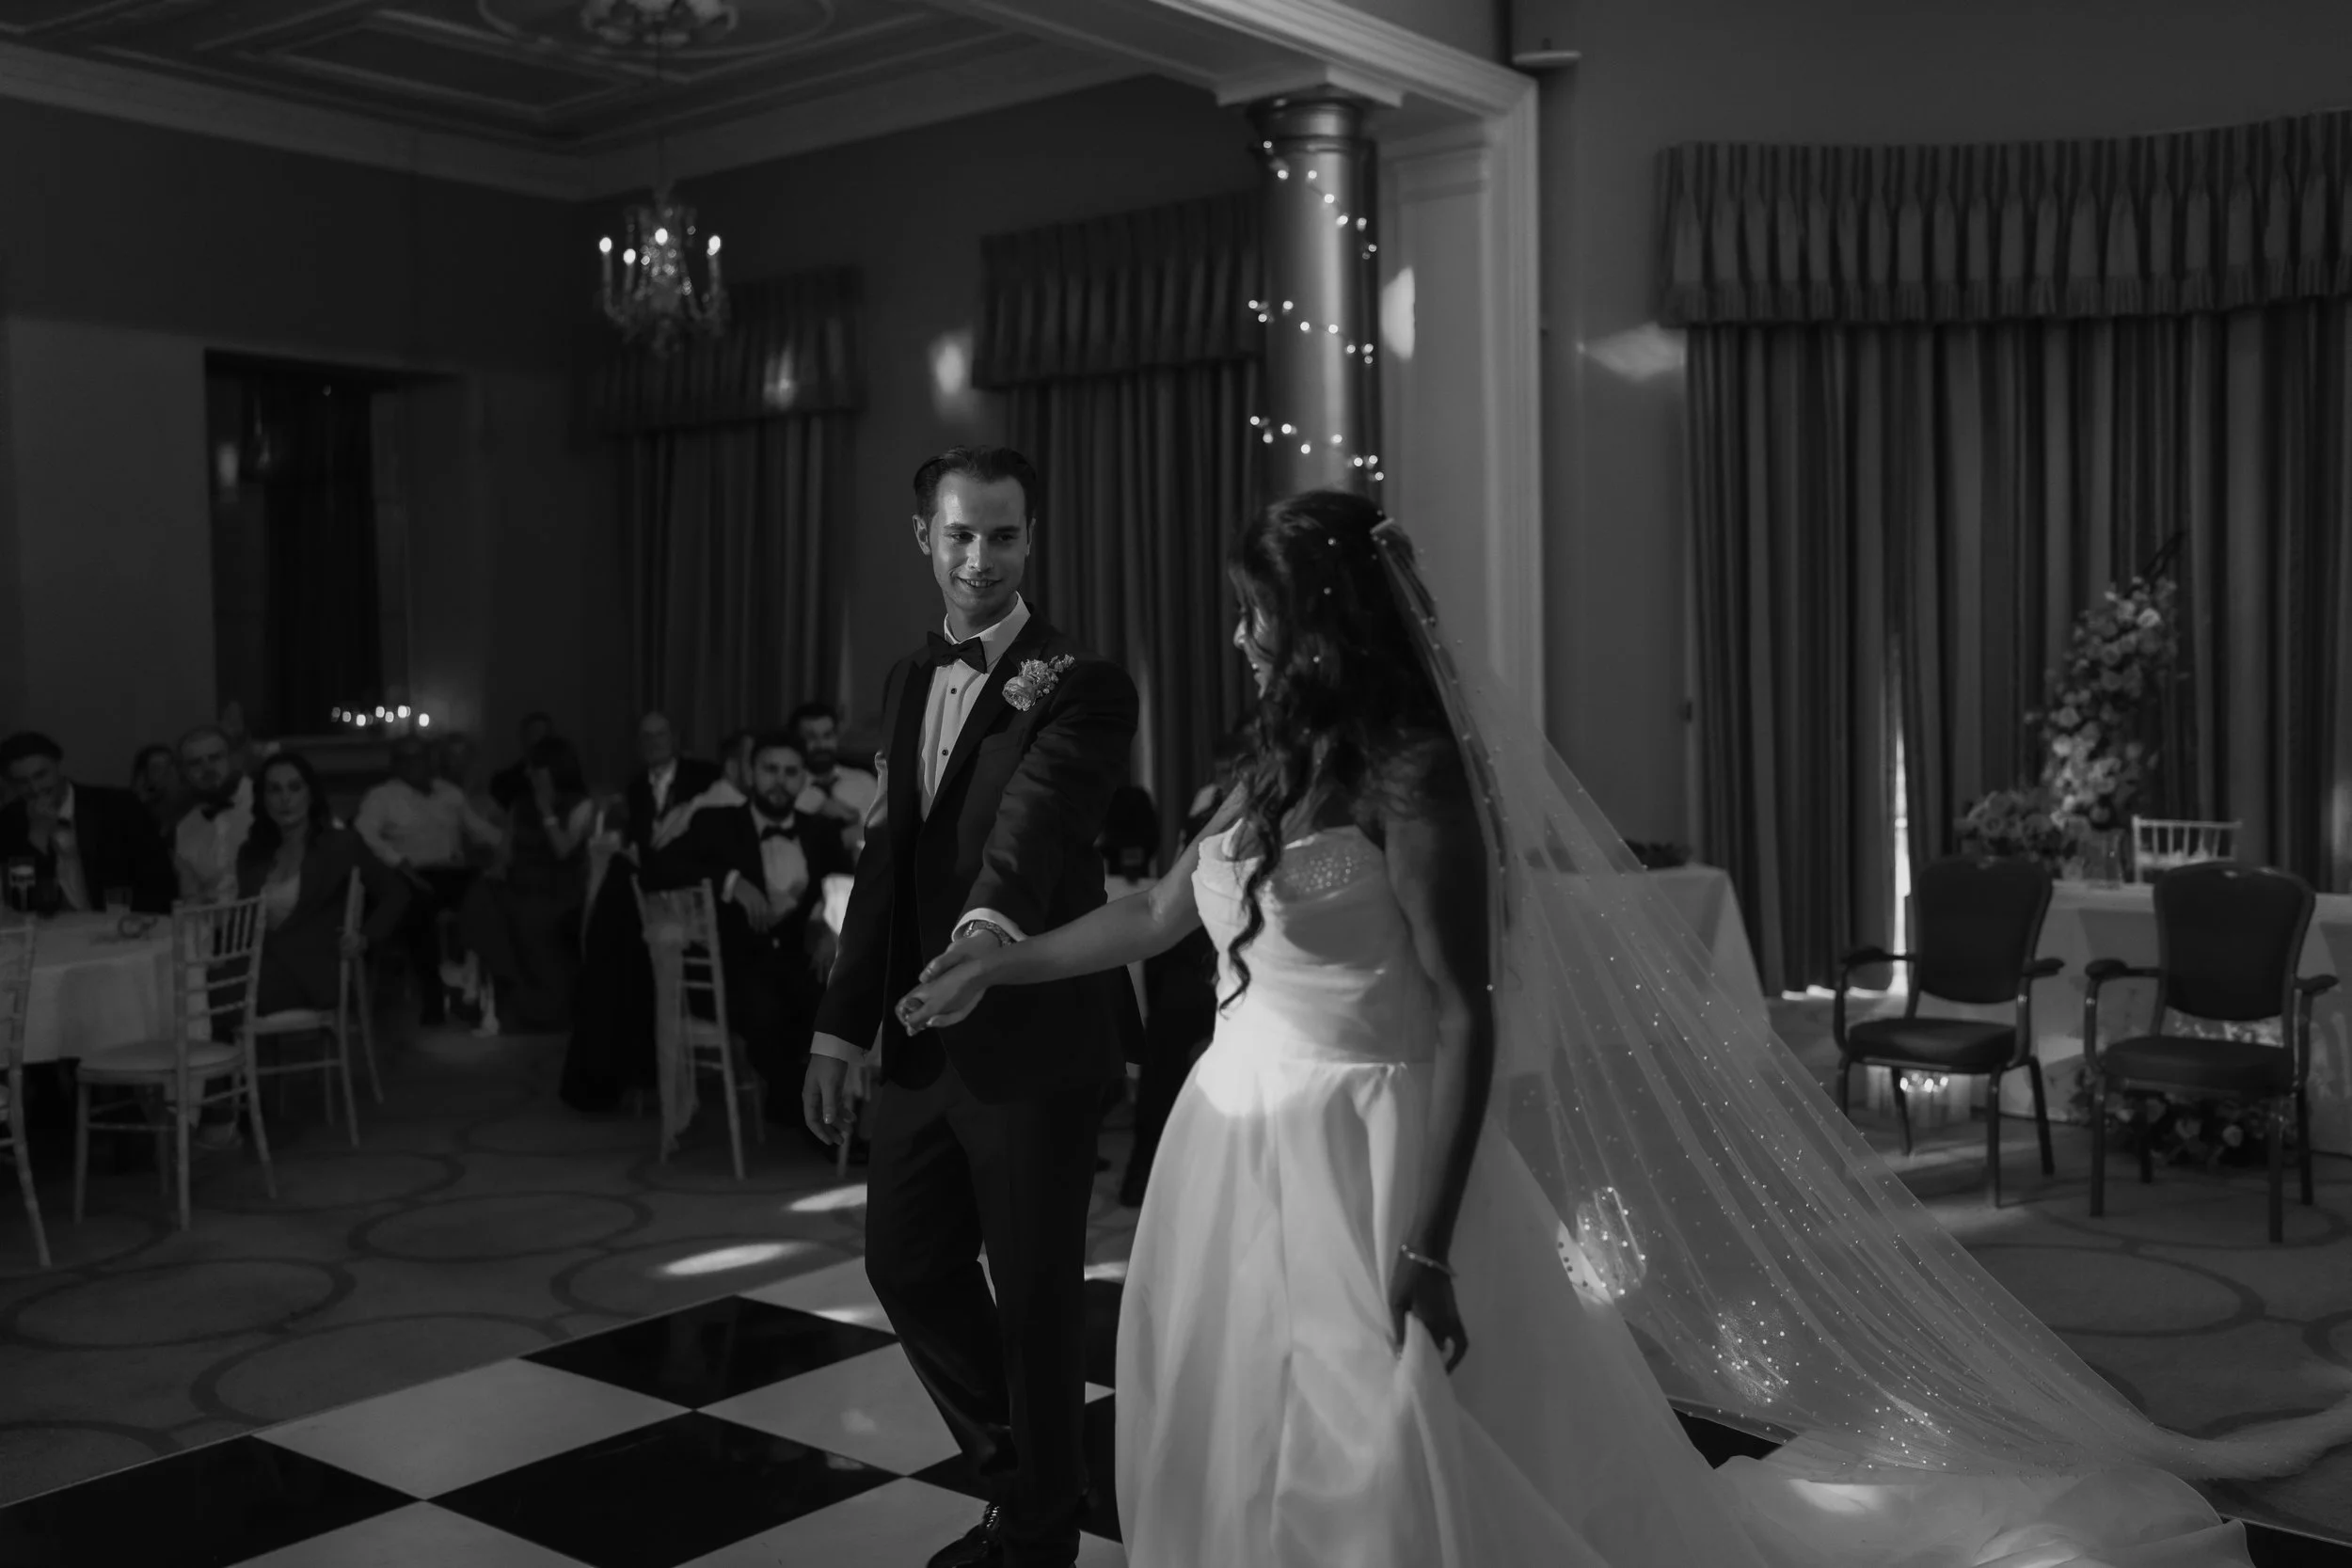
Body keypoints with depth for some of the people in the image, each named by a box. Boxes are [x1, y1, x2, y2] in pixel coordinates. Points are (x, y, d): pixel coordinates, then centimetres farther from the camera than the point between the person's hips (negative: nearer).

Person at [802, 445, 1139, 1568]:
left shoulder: (1082, 688, -12)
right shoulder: (910, 681, 10)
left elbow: (1039, 817, -31)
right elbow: (888, 855, 12)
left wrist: (996, 917, -51)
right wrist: (844, 1024, 9)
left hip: (1037, 1040, -7)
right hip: (921, 1037, 7)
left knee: (1037, 1295, 6)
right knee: (905, 1265, 16)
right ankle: (1018, 1472, 40)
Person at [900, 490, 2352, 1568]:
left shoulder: (1411, 774, -15)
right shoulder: (1279, 767, 8)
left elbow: (1468, 1018, -19)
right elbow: (1162, 912, 20)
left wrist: (1425, 1243, -23)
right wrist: (998, 964, 26)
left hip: (1362, 1159, -8)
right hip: (1244, 1149, 8)